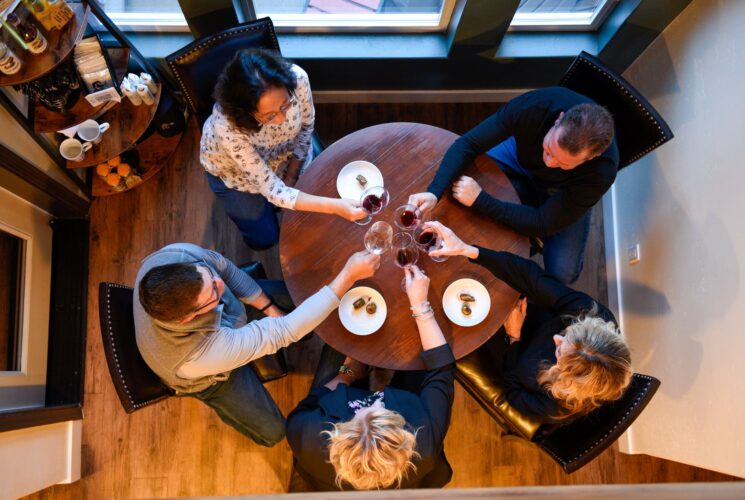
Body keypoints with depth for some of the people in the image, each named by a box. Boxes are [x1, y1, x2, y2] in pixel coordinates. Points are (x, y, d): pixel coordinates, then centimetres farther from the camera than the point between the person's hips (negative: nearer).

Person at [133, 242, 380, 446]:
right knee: (271, 432, 5)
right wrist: (349, 275, -45)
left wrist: (267, 307, -15)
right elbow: (285, 331, -44)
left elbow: (222, 265, -15)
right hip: (209, 377, -4)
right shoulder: (204, 354, -50)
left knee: (300, 293, 1)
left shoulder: (175, 255, -39)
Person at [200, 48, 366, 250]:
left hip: (281, 150, 3)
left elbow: (306, 125, -14)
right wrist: (335, 206, -47)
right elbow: (272, 190, -38)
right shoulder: (227, 127, -45)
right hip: (233, 168, -3)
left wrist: (291, 174, -7)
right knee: (264, 238, 8)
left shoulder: (297, 78, -37)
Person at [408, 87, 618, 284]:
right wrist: (434, 192, -47)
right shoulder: (534, 106, -40)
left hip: (560, 191, -2)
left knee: (563, 272, -15)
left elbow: (542, 224, -34)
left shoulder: (601, 172, -41)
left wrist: (480, 200, -39)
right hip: (520, 153, 2)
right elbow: (467, 144, -32)